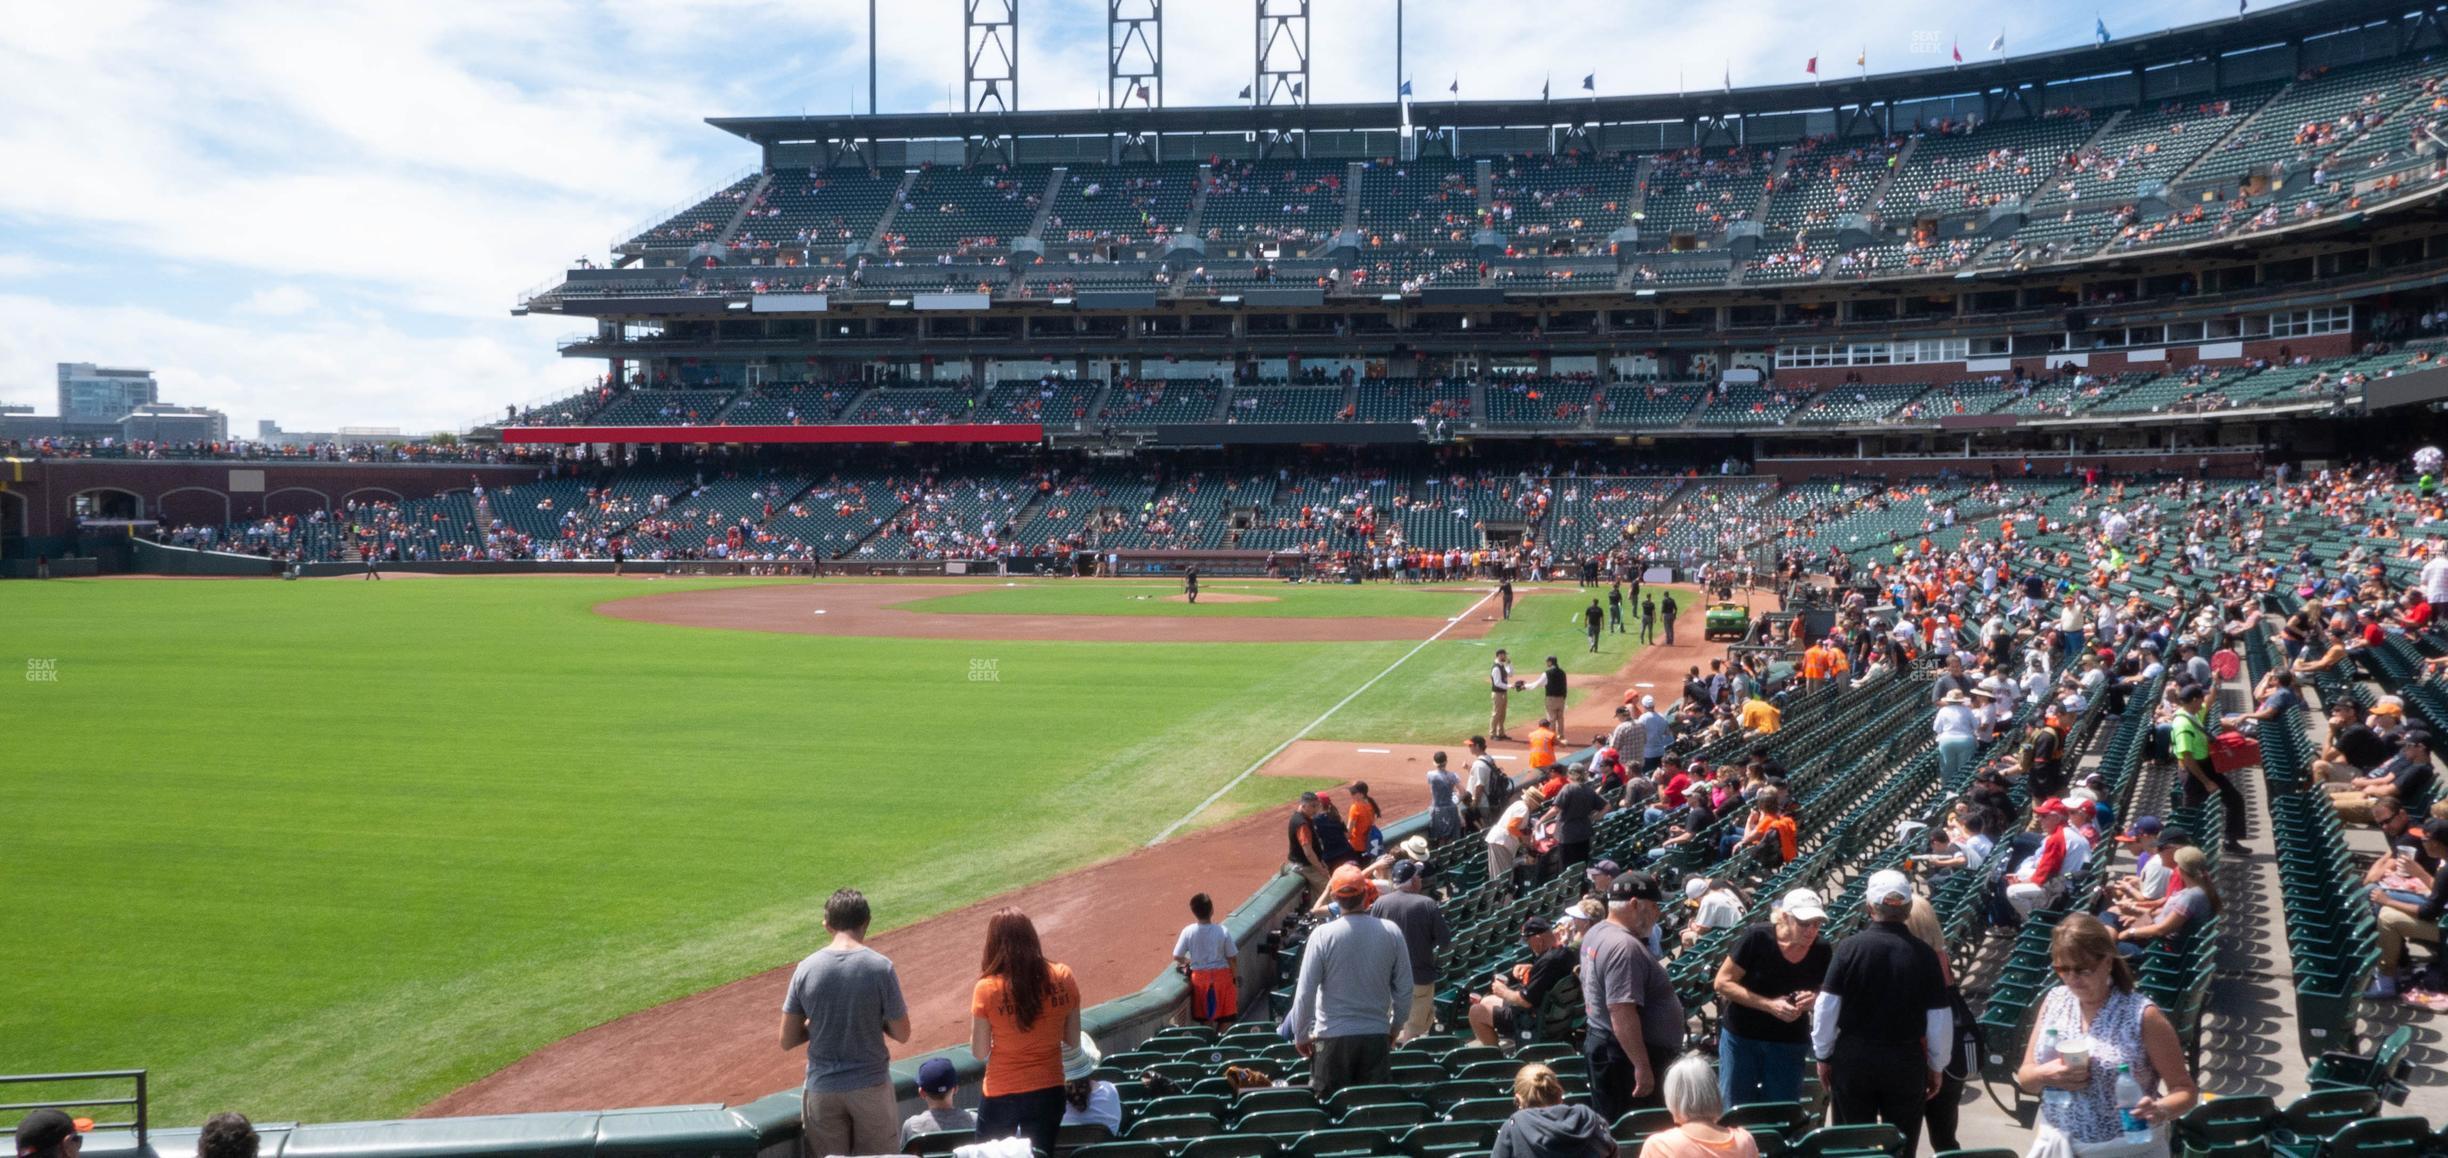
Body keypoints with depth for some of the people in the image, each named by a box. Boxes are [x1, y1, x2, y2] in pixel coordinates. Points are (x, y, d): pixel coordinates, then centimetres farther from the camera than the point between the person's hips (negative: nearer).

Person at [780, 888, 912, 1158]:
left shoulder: (806, 968, -6)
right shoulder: (880, 967, -12)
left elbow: (787, 1040, -2)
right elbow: (902, 1033, -6)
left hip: (822, 1089, 2)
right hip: (870, 1085, -2)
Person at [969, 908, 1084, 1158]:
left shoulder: (988, 989, -16)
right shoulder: (1062, 979, -9)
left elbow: (979, 1053, -9)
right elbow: (1073, 1041, -1)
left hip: (1001, 1094, -3)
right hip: (1049, 1091, 3)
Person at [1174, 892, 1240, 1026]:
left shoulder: (1188, 932, -12)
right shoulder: (1223, 931, -14)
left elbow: (1177, 957, -6)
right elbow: (1232, 958, -8)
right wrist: (1236, 980, 3)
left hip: (1200, 978, 1)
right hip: (1222, 976, -1)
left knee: (1205, 1019, 14)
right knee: (1225, 1019, 11)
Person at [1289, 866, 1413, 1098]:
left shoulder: (1322, 935, -11)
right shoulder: (1391, 932, -3)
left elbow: (1305, 992, -9)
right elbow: (1404, 988, 4)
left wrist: (1300, 1036, 3)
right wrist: (1395, 1026, 18)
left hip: (1333, 1036, -2)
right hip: (1377, 1035, 2)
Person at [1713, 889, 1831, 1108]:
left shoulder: (1821, 952, -7)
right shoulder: (1757, 938, -17)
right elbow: (1723, 982, -13)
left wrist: (1814, 1000, -16)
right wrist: (1770, 1005, -22)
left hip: (1790, 1041, 2)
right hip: (1741, 1035, -2)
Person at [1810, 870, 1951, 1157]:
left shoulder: (1850, 947, -10)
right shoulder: (1923, 954, -8)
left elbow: (1826, 1007, -8)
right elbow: (1940, 1019, -4)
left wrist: (1823, 1056, 4)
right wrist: (1937, 1066, 9)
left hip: (1853, 1057, 0)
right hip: (1906, 1060, 0)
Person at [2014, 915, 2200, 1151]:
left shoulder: (2143, 1016, -8)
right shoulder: (2054, 1001, 5)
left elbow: (2185, 1090, -4)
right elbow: (2025, 1078, 13)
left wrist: (2161, 1110, -24)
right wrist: (2044, 1074, -9)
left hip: (2127, 1148, -3)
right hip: (2056, 1143, 3)